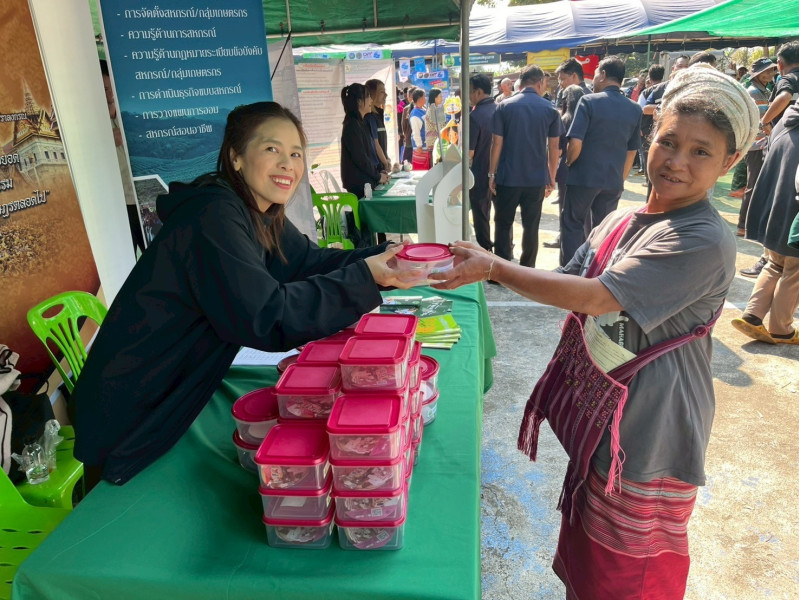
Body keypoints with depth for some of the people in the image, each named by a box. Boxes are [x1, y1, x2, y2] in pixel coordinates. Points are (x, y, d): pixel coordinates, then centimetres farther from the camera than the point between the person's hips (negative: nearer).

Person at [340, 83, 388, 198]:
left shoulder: (361, 123, 16)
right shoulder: (352, 125, -13)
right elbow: (360, 158, -18)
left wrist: (380, 170, 6)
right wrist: (378, 176, -10)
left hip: (367, 181, 9)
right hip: (359, 185, -9)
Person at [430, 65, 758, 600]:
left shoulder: (706, 241, -22)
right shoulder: (621, 222, 3)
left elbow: (592, 298, -28)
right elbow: (569, 284, 7)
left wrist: (495, 268, -25)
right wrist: (490, 267, -5)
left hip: (649, 437, -7)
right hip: (598, 418, 7)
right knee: (585, 554, 25)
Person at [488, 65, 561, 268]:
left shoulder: (504, 107, -3)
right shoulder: (550, 110, 0)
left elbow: (497, 143, -6)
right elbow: (553, 147, 2)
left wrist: (491, 174, 0)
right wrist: (552, 177, 11)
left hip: (507, 177, -1)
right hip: (537, 178, 1)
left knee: (503, 224, 10)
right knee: (531, 226, 9)